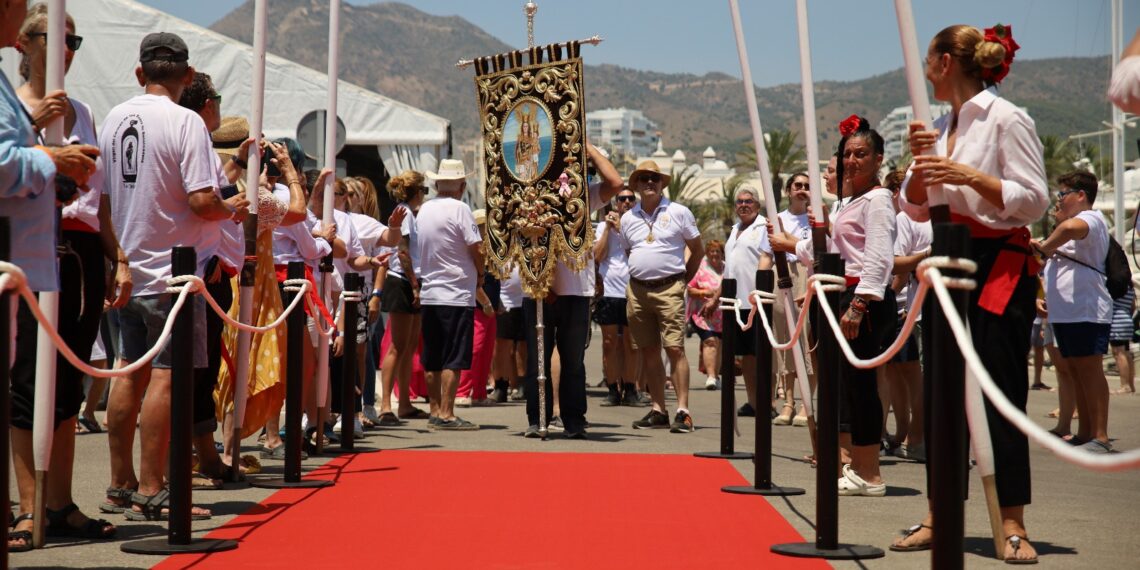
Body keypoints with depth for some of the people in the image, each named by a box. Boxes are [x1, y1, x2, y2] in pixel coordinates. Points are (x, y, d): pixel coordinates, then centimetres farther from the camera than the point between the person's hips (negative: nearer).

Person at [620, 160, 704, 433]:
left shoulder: (678, 212, 1)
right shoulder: (628, 218, 12)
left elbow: (698, 250, 8)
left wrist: (683, 279, 6)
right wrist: (639, 274, 14)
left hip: (669, 290, -4)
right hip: (637, 290, 4)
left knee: (675, 348, -11)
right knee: (649, 351, 7)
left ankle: (683, 411, -12)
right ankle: (658, 411, 13)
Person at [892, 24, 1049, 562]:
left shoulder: (1006, 119, -8)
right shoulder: (941, 127, 13)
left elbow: (1034, 199, -13)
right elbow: (915, 208, 12)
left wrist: (970, 177, -23)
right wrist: (920, 163, -6)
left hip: (1001, 267, -7)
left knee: (1001, 397, -5)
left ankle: (1013, 525, 2)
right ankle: (940, 518, 14)